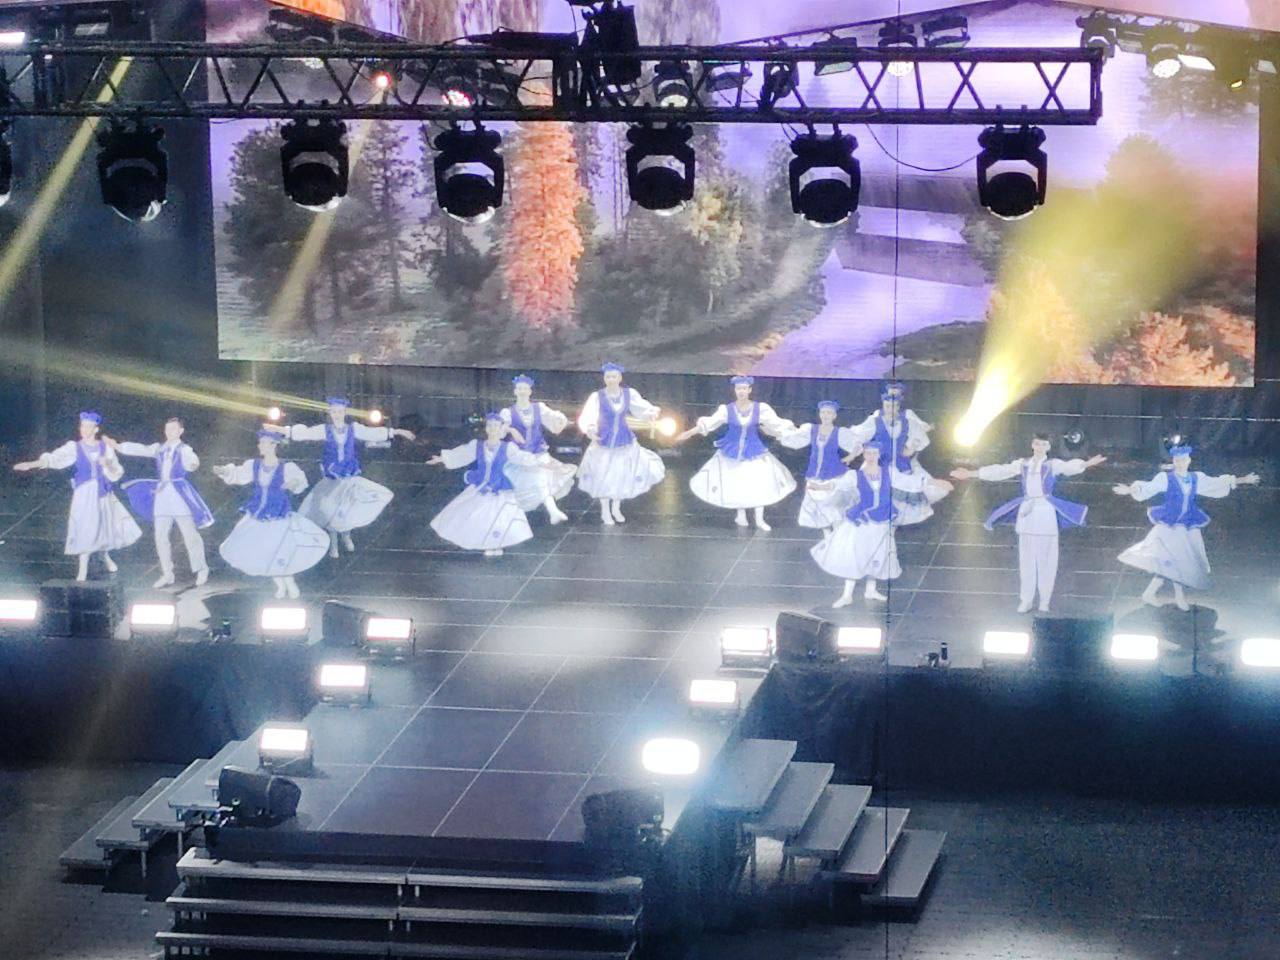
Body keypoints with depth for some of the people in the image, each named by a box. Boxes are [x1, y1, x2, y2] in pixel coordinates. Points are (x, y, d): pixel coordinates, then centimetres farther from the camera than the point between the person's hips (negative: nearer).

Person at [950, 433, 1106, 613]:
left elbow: (1069, 467, -19)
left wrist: (1086, 464, -41)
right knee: (1026, 558, 6)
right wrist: (970, 474, 6)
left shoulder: (1053, 464, 0)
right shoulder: (1022, 464, 10)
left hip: (1045, 512, -3)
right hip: (1026, 512, 3)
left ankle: (1044, 600, 9)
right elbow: (1000, 471, 9)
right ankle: (1026, 600, 13)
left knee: (1046, 558, -1)